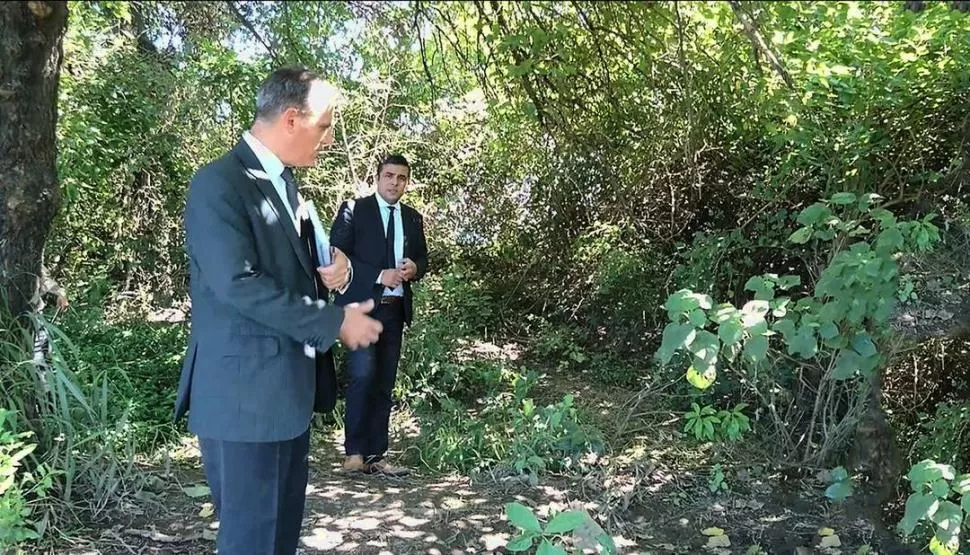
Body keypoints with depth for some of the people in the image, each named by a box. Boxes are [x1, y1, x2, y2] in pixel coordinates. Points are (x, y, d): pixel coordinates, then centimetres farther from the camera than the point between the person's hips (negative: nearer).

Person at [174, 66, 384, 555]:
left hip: (290, 387, 9)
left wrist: (334, 270, -1)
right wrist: (335, 321, -19)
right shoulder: (219, 184, -15)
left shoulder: (285, 182, 14)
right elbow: (238, 284, -24)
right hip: (244, 392, -9)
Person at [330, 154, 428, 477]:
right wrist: (379, 275, -17)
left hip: (395, 309, 5)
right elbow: (336, 256, -8)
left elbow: (423, 258, 20)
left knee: (384, 384, 5)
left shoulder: (413, 218, 14)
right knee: (363, 376, -15)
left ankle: (375, 456, 11)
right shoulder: (354, 210, -1)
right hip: (361, 305, -5)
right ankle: (354, 451, -2)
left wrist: (414, 268, -4)